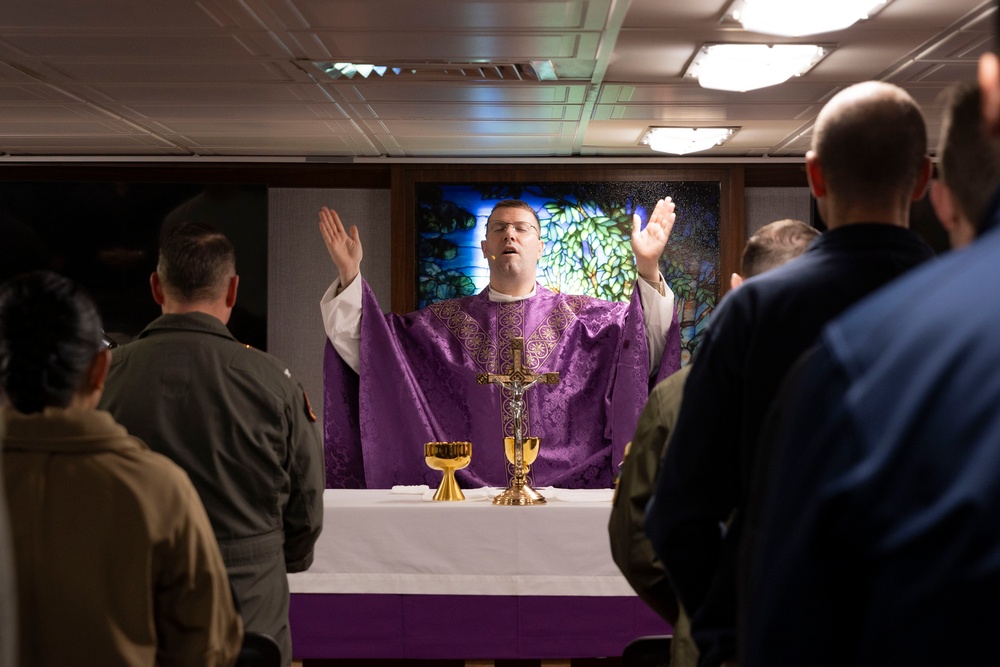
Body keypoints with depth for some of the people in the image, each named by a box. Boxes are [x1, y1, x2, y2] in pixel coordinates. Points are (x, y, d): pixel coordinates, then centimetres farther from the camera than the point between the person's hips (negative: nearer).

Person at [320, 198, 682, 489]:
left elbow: (649, 345, -1)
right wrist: (349, 275, -1)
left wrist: (648, 268, -14)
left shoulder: (577, 316, 11)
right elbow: (363, 350, 9)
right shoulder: (447, 320, 14)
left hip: (564, 491, 0)